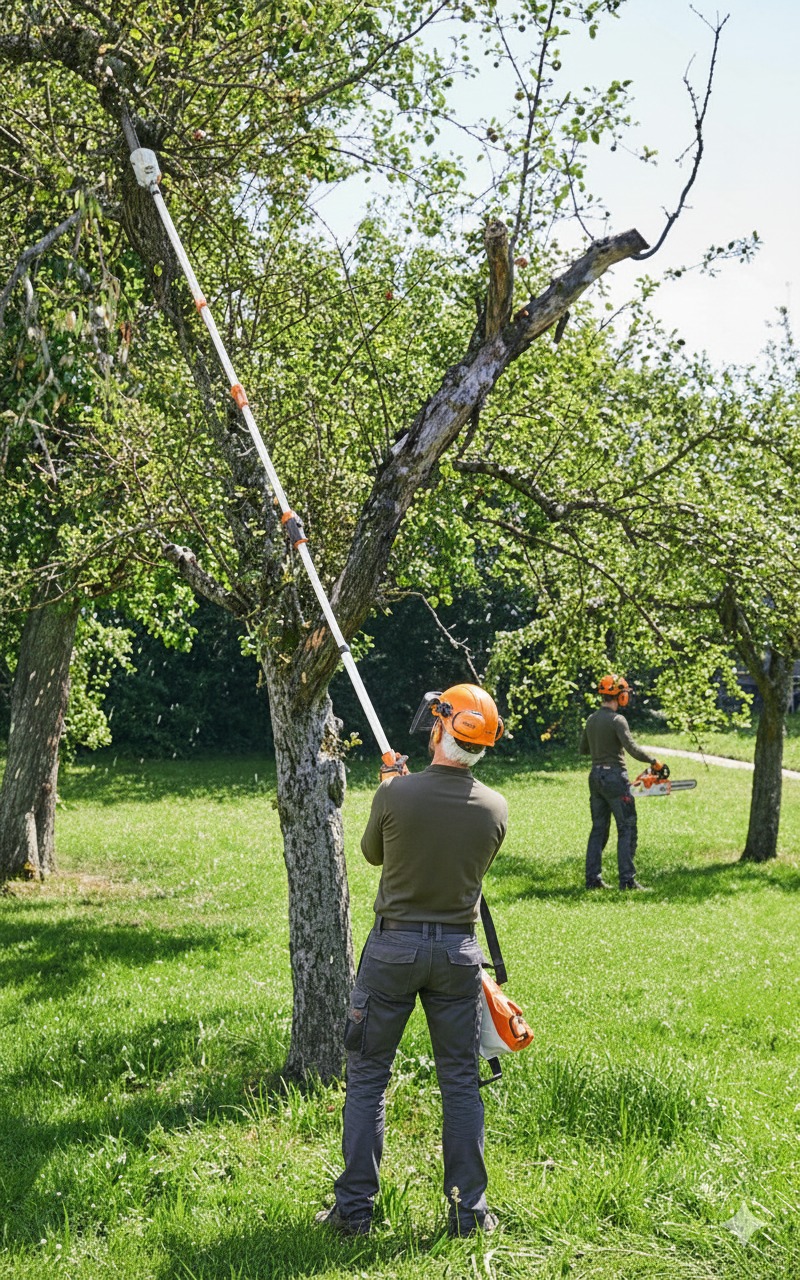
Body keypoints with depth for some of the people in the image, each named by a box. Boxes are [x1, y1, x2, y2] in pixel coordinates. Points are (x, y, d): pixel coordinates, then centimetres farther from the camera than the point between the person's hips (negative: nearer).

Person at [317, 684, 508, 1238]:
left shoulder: (395, 795, -16)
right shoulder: (495, 808, -8)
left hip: (394, 946, -2)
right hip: (458, 950, 2)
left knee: (368, 1077, 9)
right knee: (461, 1082, 11)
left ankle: (355, 1208, 11)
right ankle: (469, 1210, 14)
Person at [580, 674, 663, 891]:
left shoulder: (591, 720, 10)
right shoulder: (617, 720, -13)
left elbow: (583, 749, 21)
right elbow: (632, 748, -22)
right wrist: (654, 761, -11)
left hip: (595, 776, 8)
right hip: (614, 776, -8)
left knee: (599, 828, 12)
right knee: (627, 829, -3)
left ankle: (593, 878, 11)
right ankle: (627, 879, -7)